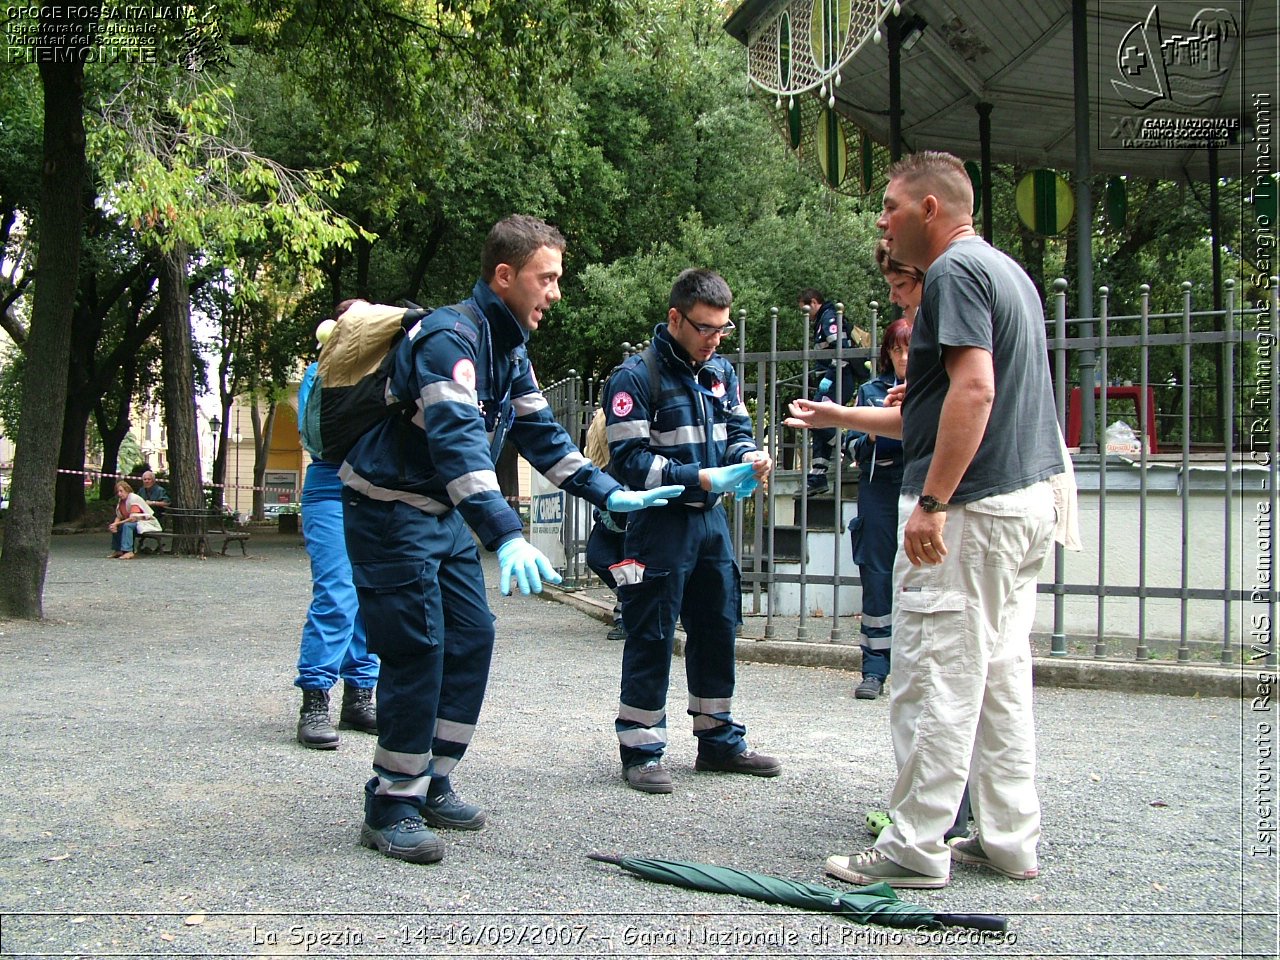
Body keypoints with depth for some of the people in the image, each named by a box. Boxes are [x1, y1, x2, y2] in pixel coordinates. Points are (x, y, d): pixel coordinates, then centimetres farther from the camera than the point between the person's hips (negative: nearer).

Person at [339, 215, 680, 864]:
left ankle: (431, 785, 19)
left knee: (471, 640, 8)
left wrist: (610, 494, 9)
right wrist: (506, 537, -48)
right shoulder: (451, 337, -24)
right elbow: (458, 441, -38)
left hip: (447, 515, 10)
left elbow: (542, 435, 15)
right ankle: (390, 809, 1)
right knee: (418, 652, -11)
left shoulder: (509, 348, 8)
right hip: (391, 511, -9)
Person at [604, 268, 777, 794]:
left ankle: (719, 740, 26)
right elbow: (630, 460, -17)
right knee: (651, 637, -1)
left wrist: (749, 458, -6)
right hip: (660, 521, -7)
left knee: (717, 629, 14)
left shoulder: (721, 371, 10)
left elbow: (737, 431, 18)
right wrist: (699, 478, -24)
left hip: (711, 519, 7)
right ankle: (640, 750, 9)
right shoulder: (635, 376, -12)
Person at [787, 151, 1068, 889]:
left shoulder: (956, 271, -11)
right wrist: (843, 417, 27)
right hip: (1027, 497, 10)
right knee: (1002, 674, 14)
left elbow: (974, 390, -24)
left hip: (972, 505, -10)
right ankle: (1011, 840, 20)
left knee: (935, 678, -4)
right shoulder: (1007, 270, 20)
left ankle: (916, 849, 3)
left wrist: (932, 504, -24)